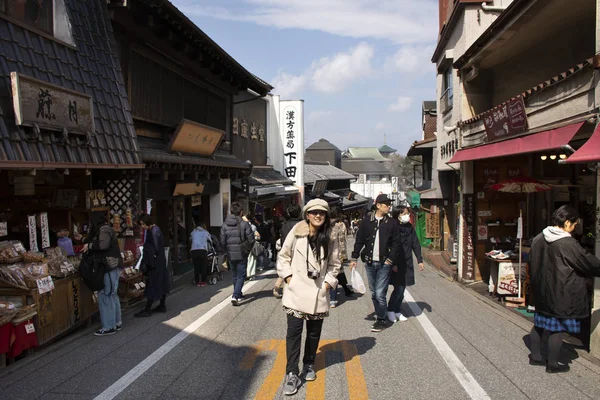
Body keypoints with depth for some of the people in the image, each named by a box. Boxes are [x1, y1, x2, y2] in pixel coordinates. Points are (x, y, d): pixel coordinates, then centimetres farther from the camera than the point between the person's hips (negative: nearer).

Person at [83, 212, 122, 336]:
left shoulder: (103, 229, -11)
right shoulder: (104, 229, 17)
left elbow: (103, 244, -27)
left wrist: (89, 245, -14)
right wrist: (86, 242, 21)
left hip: (107, 267, -10)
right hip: (110, 266, 10)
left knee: (105, 296, -5)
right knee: (112, 295, 15)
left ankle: (108, 327, 0)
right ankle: (117, 322, 24)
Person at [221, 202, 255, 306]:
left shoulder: (225, 225, -2)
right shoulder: (244, 224, -12)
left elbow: (222, 242, -1)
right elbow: (251, 240, -11)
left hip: (230, 255, 4)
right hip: (242, 254, -4)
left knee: (235, 276, 19)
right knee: (241, 276, 3)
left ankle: (238, 294, 32)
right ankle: (235, 296, -12)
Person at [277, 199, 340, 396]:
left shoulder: (330, 239, 0)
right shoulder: (296, 233, -7)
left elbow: (334, 264, 9)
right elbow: (283, 256, 2)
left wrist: (328, 282, -3)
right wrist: (288, 276, -6)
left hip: (318, 293, 3)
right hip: (296, 291, -2)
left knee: (314, 332, 14)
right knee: (294, 331, -5)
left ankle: (309, 365, 34)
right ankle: (291, 374, 3)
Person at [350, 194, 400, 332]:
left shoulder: (391, 223, 0)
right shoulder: (366, 221, 1)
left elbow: (396, 243, 2)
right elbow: (359, 240, 5)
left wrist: (391, 260, -6)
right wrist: (354, 258, 1)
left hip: (384, 263, -2)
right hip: (369, 262, 2)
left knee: (380, 293, -5)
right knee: (373, 293, 11)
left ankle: (381, 320, 10)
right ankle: (379, 314, 27)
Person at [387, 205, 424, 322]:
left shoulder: (410, 228, 6)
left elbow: (415, 244, 11)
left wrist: (420, 260, 7)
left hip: (407, 263, 6)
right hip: (396, 264, -6)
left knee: (402, 288, 10)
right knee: (399, 288, -7)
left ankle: (398, 311, 23)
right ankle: (390, 310, 12)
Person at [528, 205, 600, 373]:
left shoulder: (538, 239, 2)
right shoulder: (568, 244, -22)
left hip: (541, 292, 8)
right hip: (560, 295, -8)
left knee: (539, 325, 18)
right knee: (557, 329, 6)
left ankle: (535, 356, 31)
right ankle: (553, 364, 18)